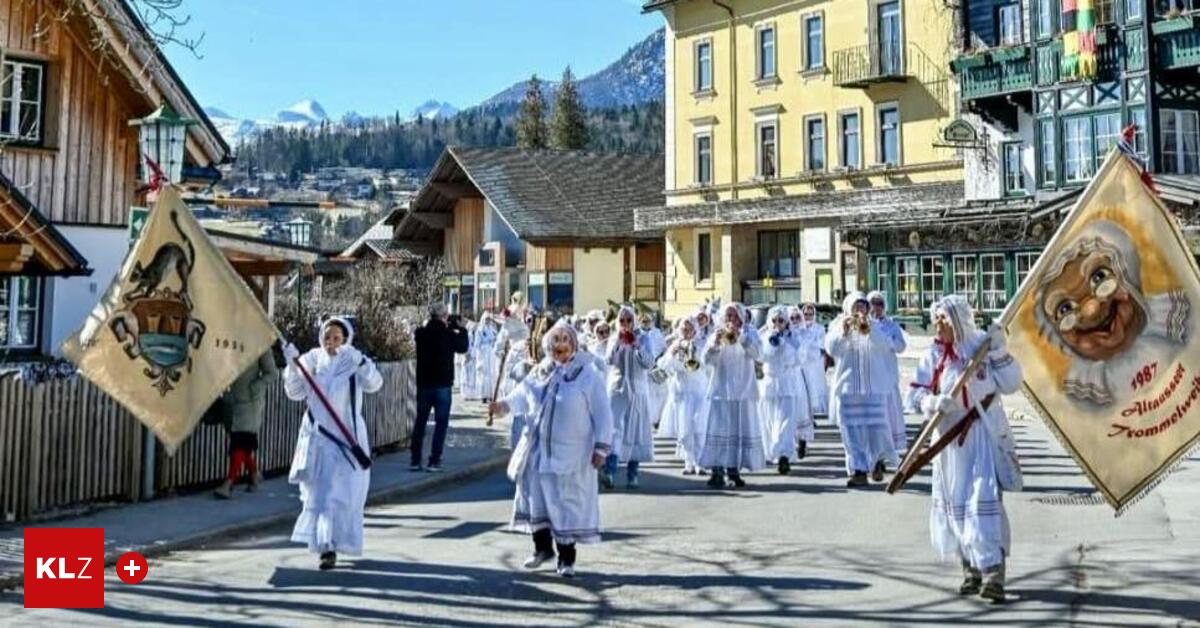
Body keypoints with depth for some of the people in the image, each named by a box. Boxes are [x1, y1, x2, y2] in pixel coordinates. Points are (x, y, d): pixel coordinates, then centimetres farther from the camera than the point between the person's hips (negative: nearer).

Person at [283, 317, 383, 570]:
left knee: (338, 492, -8)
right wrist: (293, 365, -9)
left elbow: (374, 383, -23)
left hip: (345, 437, -4)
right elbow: (295, 393, 4)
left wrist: (359, 361, -39)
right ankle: (323, 540, 29)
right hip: (316, 435, 4)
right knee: (316, 491, 11)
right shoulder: (313, 360, 3)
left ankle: (330, 546, -4)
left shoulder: (354, 362, -6)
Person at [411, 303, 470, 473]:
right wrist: (461, 329, 16)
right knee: (441, 422, 4)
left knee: (420, 421, 13)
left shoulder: (421, 333, -4)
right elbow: (462, 347, 5)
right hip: (443, 384, -4)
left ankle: (415, 460, 14)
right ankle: (434, 461, 1)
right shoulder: (449, 334, -12)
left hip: (423, 384, 4)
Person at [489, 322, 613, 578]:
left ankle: (566, 558, 13)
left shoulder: (588, 375, -7)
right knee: (535, 496, 12)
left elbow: (602, 414, -7)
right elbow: (522, 394, 9)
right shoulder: (539, 372, 7)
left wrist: (601, 447, -11)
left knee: (567, 502, 0)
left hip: (569, 453, -5)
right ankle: (543, 547, 31)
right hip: (538, 451, 5)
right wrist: (505, 404, -12)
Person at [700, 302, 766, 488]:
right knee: (718, 429, -6)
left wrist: (740, 337, -28)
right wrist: (715, 343, -25)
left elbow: (757, 354, -16)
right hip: (720, 391, 0)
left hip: (743, 392, 0)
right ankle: (717, 471, -5)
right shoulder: (715, 335, 4)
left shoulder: (748, 334, 2)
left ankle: (734, 469, 12)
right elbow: (707, 359, -7)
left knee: (741, 430, 3)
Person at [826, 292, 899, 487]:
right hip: (847, 388, 0)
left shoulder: (874, 328, 4)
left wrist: (869, 331, -30)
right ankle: (858, 471, 1)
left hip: (872, 387, 0)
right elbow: (831, 348, -13)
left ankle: (879, 461, 25)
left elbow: (886, 346, -13)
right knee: (852, 431, -3)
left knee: (876, 428, 0)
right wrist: (843, 331, -31)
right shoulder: (838, 327, 4)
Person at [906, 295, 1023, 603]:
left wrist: (1000, 352, -14)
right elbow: (914, 395, -1)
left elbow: (1010, 384, -3)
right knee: (954, 503, 8)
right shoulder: (933, 355, 3)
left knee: (984, 500, -13)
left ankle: (993, 571, -14)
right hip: (949, 439, 3)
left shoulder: (983, 344, -2)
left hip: (983, 436, -3)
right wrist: (934, 402, -22)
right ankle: (971, 569, 23)